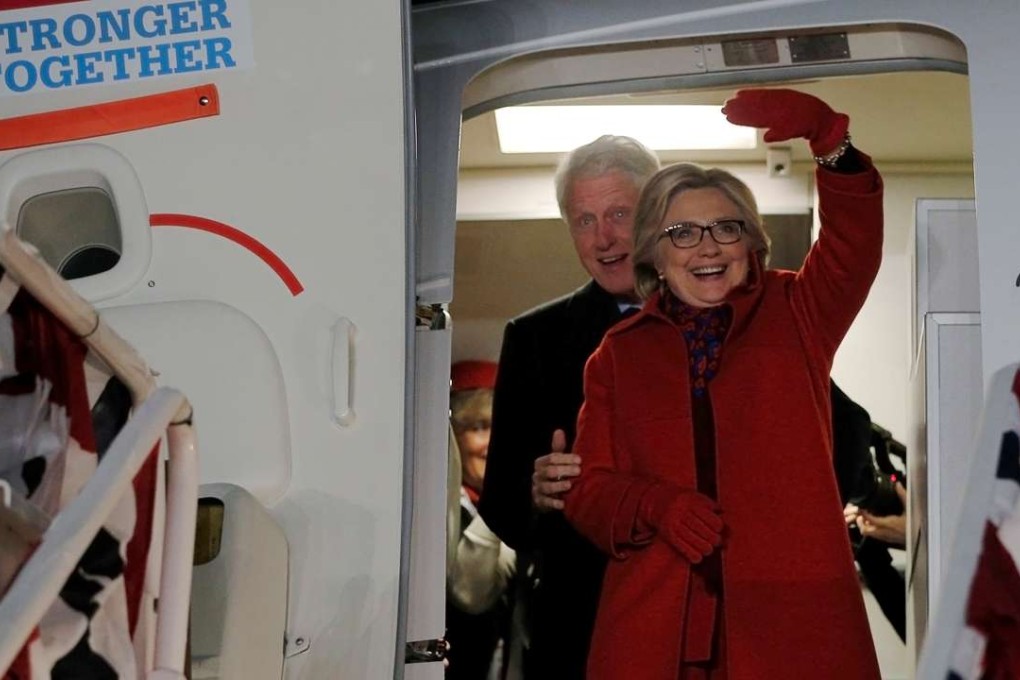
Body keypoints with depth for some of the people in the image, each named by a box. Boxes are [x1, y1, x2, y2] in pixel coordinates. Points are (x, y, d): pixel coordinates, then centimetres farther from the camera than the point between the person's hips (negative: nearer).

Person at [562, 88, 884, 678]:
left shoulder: (796, 316, 10)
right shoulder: (620, 353, 11)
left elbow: (855, 238, -8)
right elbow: (587, 489, 8)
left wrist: (826, 134, -26)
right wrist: (655, 505, -13)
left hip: (792, 620, -1)